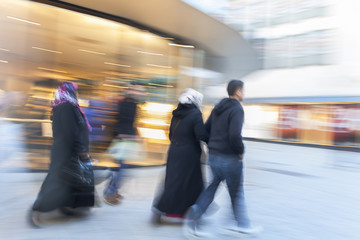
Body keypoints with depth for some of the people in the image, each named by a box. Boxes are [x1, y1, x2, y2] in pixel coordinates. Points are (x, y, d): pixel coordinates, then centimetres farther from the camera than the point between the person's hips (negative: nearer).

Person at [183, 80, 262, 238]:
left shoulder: (217, 108, 12)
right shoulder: (237, 109, -14)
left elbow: (206, 129, 14)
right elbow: (234, 135, -26)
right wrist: (240, 151, -11)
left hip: (213, 156, 7)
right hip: (229, 158, -7)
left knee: (212, 187, 14)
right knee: (236, 192, 9)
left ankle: (192, 219, 7)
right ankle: (242, 226, 25)